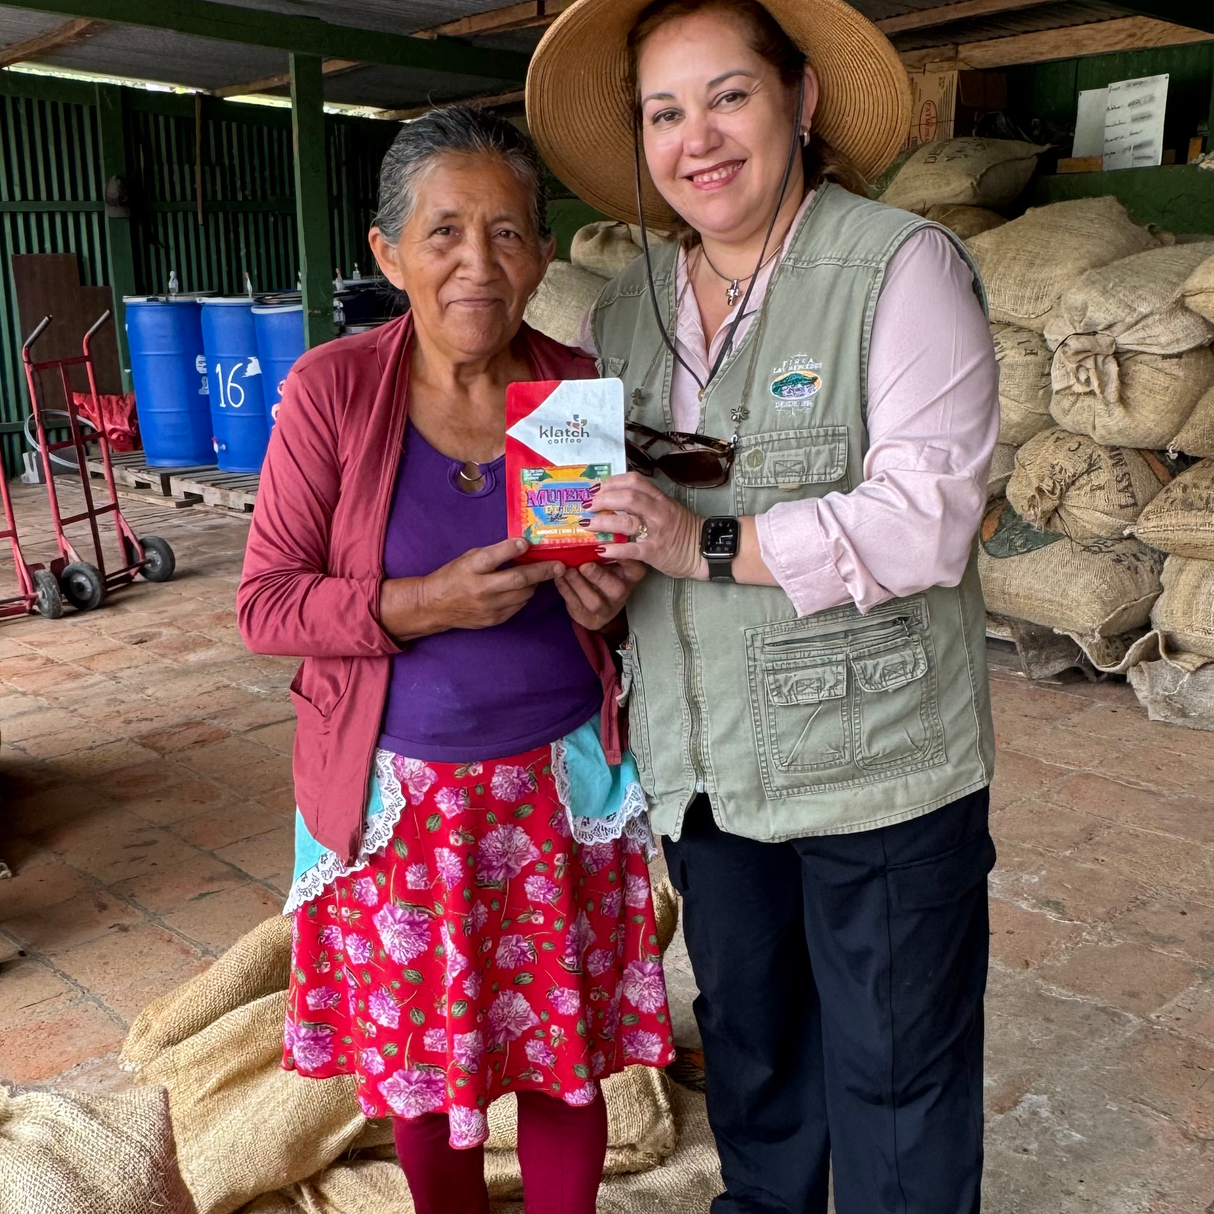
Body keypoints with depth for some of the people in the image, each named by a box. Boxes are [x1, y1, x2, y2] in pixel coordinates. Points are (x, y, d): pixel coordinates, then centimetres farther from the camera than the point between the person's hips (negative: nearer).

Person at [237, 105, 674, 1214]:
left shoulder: (583, 390, -2)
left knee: (564, 1054, 12)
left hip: (559, 784, 2)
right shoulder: (333, 388, -10)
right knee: (425, 1062, 15)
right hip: (402, 796, -1)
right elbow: (266, 604, -8)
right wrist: (420, 605, -24)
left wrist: (610, 595, -12)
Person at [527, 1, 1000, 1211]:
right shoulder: (625, 308, 6)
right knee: (745, 1022, 23)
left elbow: (927, 516, -20)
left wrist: (709, 544, -26)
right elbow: (600, 503, 16)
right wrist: (595, 550, -7)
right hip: (702, 759, 6)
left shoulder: (902, 266, -11)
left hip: (878, 762, -5)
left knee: (894, 1062, 10)